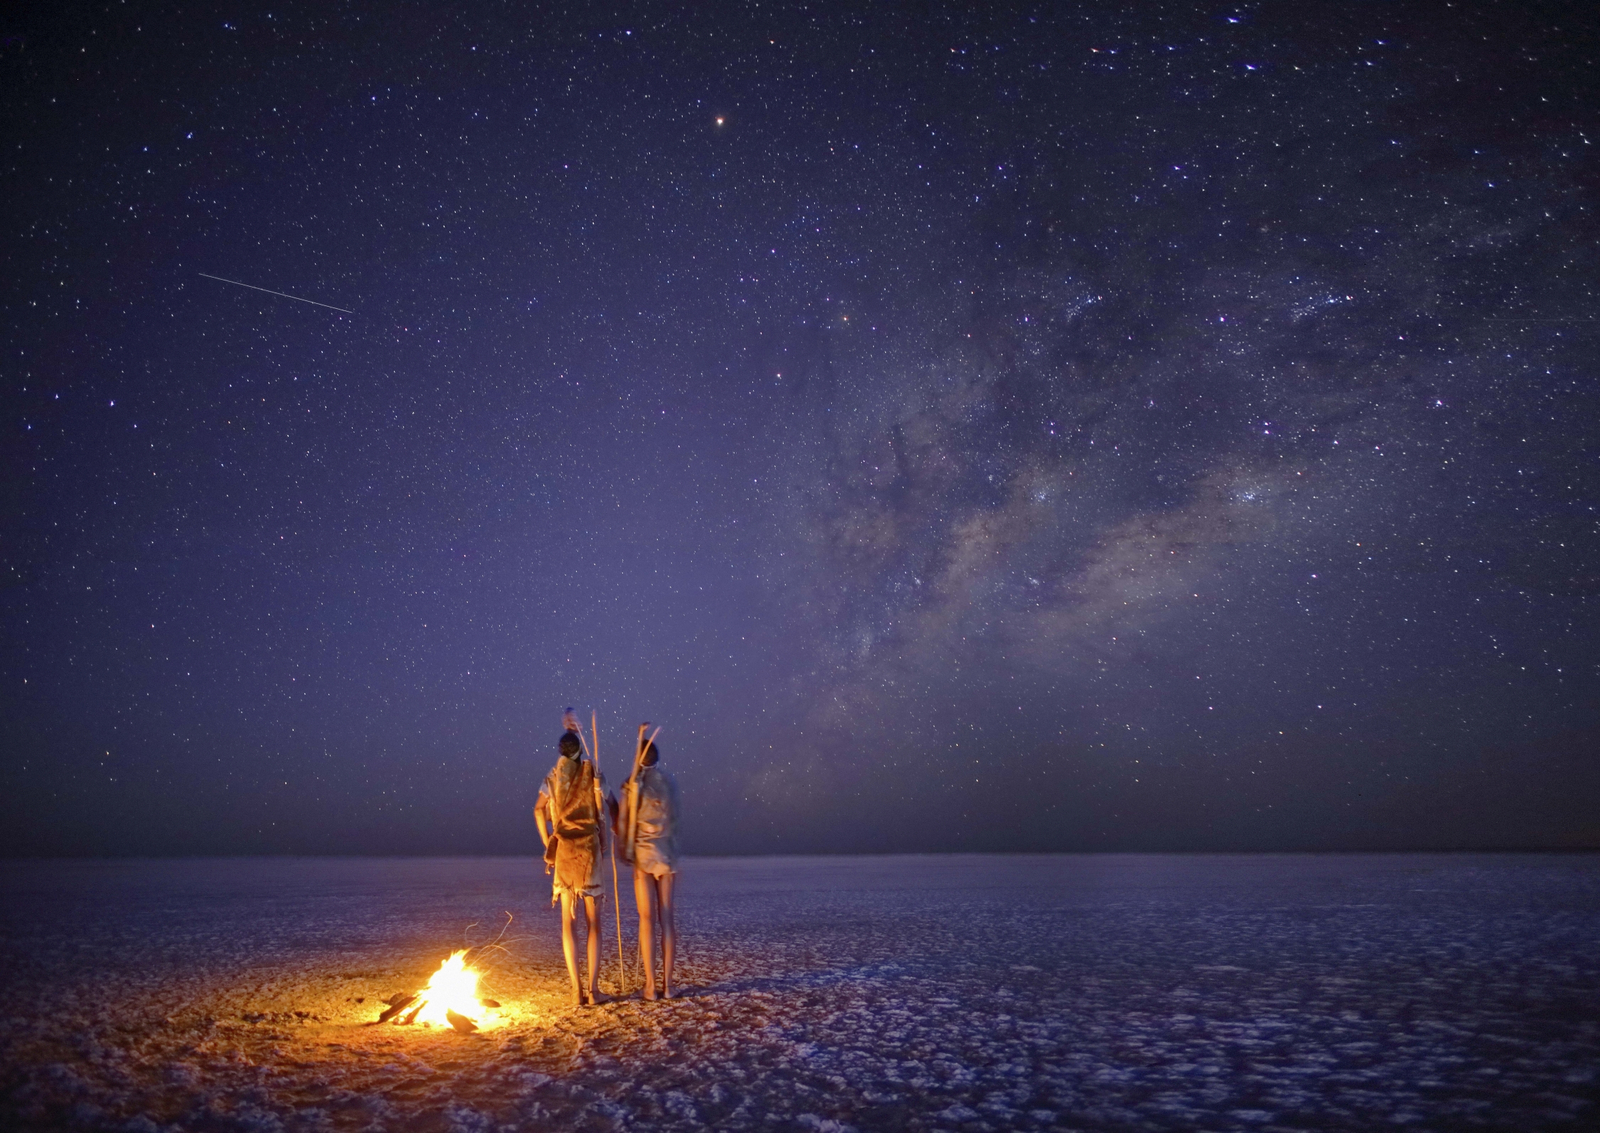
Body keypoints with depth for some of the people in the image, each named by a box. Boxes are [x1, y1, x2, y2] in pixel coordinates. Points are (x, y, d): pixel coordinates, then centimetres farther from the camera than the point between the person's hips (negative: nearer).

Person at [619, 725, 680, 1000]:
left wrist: (625, 853, 8)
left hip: (643, 854, -3)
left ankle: (650, 985, 0)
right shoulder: (670, 783, 4)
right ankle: (667, 983, 5)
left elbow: (625, 822, -3)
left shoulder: (632, 784, -6)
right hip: (667, 854, 3)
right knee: (666, 918, 5)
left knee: (647, 918, 0)